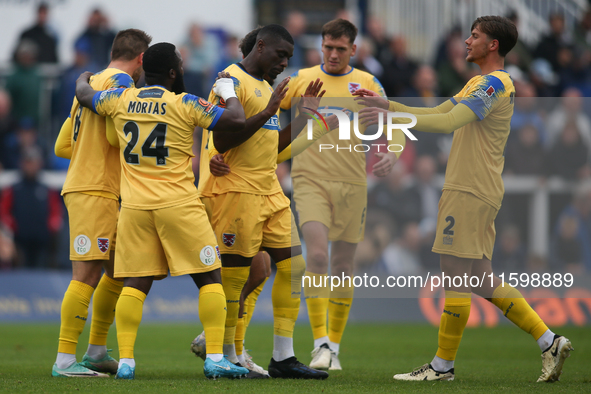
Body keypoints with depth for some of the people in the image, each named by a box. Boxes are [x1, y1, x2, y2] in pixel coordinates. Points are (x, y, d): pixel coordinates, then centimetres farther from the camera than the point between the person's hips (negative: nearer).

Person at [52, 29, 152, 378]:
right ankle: (65, 360, -15)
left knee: (119, 270, 15)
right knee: (88, 274, -12)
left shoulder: (89, 83, 21)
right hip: (95, 191, -10)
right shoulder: (120, 80, -6)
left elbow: (62, 146, 22)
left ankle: (97, 352, 20)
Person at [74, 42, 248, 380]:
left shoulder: (120, 100, 6)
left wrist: (84, 78, 47)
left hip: (134, 206, 4)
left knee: (135, 284, 7)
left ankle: (125, 361, 0)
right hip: (179, 206, -4)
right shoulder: (185, 105, -6)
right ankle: (215, 358, -1)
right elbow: (236, 121, -8)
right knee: (209, 278, 4)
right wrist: (228, 92, 11)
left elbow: (84, 96, 25)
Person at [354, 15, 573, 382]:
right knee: (483, 280, 10)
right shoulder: (480, 83, 20)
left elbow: (449, 122, -22)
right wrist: (387, 104, 14)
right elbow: (439, 114, 22)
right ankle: (550, 342, 10)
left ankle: (443, 365, 1)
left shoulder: (494, 83, -12)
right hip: (470, 191, 10)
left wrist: (390, 118, -22)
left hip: (471, 193, -10)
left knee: (457, 278, -4)